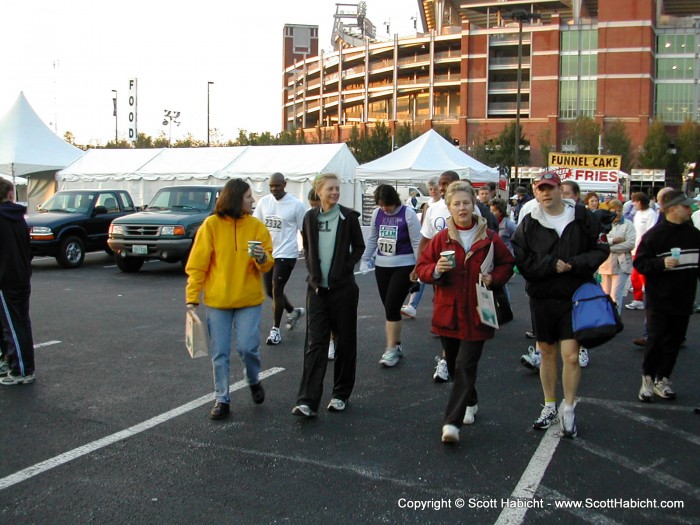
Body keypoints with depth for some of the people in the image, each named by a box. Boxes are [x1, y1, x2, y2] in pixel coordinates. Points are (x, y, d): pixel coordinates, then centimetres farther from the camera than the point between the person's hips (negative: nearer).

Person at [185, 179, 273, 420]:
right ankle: (222, 399, 18)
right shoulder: (211, 224, -5)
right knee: (219, 352, 4)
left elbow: (267, 265, 3)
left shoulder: (257, 226, 0)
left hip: (249, 300, 0)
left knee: (247, 347, -6)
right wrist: (192, 297, -7)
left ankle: (254, 381, 24)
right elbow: (197, 264, -3)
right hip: (217, 300, 0)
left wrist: (262, 258, -20)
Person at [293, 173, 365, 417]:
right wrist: (313, 274, 3)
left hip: (343, 287, -1)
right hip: (317, 288, 2)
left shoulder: (348, 216, -3)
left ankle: (341, 394, 22)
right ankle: (307, 401, -7)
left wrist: (345, 268, -9)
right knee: (315, 343, -4)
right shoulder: (310, 217, 5)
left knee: (345, 341, 8)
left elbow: (359, 247, 4)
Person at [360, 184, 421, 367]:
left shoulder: (408, 214, -10)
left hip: (403, 266, -5)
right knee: (389, 308, 9)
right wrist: (365, 261, 12)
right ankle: (397, 345, 22)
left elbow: (417, 242, -8)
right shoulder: (377, 213, 4)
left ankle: (391, 350, -1)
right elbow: (372, 239, 14)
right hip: (381, 266, 5)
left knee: (391, 307, -9)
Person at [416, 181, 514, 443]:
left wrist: (493, 277, -10)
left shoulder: (489, 238, -1)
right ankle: (470, 403, 40)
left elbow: (507, 265, 10)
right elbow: (422, 267, 3)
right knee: (455, 366, 14)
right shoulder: (441, 238, 1)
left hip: (476, 315, -2)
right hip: (448, 313, 2)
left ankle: (452, 422, -10)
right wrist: (435, 270, -18)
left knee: (465, 367, -10)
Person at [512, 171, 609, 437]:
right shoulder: (529, 223, 2)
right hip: (542, 298, 2)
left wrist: (574, 264, -15)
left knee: (571, 355, -7)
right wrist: (552, 265, -16)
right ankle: (549, 406, 28)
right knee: (547, 353, 13)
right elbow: (522, 260, -5)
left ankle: (568, 408, 12)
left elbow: (600, 249, 0)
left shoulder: (582, 217, 0)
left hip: (575, 297, -2)